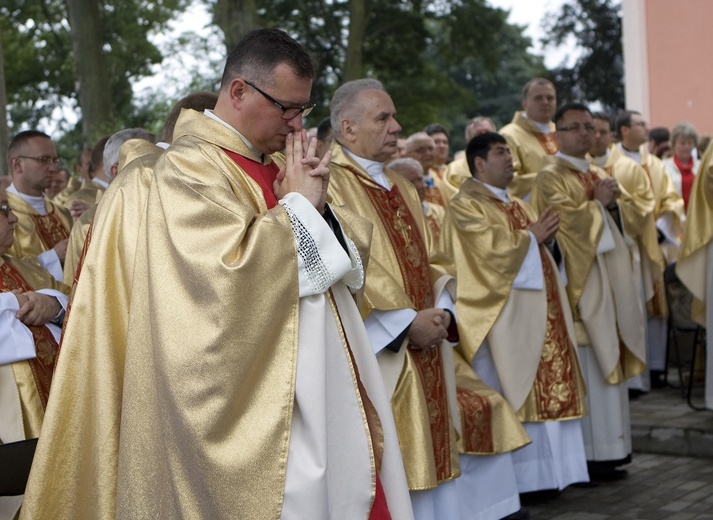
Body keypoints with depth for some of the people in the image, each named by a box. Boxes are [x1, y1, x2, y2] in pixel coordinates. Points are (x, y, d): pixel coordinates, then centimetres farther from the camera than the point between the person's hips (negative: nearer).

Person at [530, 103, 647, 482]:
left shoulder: (600, 176, 19)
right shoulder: (551, 178, -5)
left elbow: (627, 218, 13)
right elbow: (565, 222, -17)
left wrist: (614, 202, -5)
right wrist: (597, 203, -9)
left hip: (609, 279, 8)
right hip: (580, 283, -8)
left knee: (608, 362, 9)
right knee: (588, 367, -8)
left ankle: (610, 447, 16)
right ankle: (591, 454, -3)